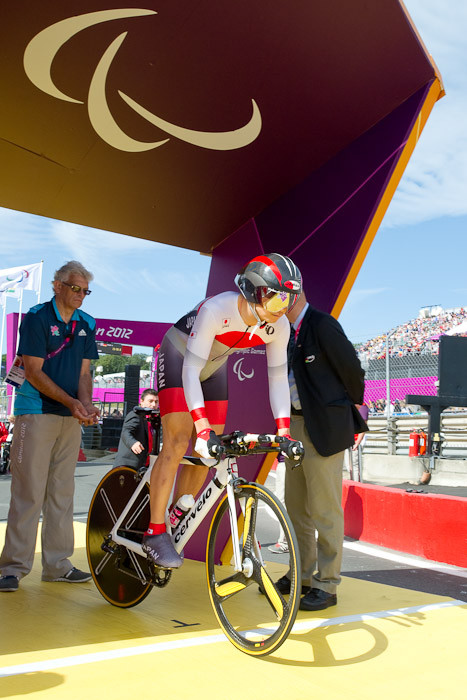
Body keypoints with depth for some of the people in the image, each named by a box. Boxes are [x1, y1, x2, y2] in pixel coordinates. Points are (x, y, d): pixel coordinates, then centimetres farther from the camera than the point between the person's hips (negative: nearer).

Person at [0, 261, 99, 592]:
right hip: (36, 413, -5)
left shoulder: (87, 324, 11)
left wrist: (86, 404, -9)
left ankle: (57, 564, 17)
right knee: (29, 491, -5)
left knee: (62, 491, 9)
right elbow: (33, 372, -11)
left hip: (70, 417, 6)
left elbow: (84, 371, 10)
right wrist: (71, 402, -18)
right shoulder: (37, 317, -6)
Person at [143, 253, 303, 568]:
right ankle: (155, 534, -7)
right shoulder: (216, 309, -37)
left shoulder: (278, 326, -20)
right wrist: (203, 429, -44)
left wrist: (283, 432, -18)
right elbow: (191, 371, -37)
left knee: (207, 450, -1)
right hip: (179, 357, -5)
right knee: (178, 442, -15)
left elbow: (278, 379, -11)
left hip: (213, 366, 6)